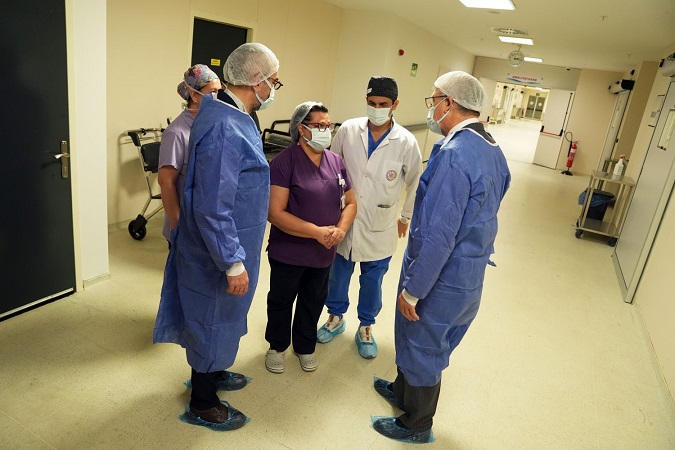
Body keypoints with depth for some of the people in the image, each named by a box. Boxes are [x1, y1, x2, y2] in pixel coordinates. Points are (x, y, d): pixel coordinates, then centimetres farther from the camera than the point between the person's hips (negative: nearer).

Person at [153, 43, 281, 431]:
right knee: (215, 323, 9)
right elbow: (212, 208, -29)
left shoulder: (232, 116, 4)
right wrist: (233, 263, -23)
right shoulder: (224, 128, -28)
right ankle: (203, 404, 32)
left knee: (220, 319, 26)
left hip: (228, 243, 9)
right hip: (219, 252, -9)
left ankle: (211, 372, 49)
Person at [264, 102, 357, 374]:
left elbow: (350, 202, 7)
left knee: (314, 301, 21)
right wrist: (317, 232, -25)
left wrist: (341, 229, -13)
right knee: (281, 301, 17)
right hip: (288, 252, -5)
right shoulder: (284, 162, -17)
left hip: (323, 253, 5)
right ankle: (277, 346, 42)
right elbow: (275, 213, -22)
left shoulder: (335, 161, 0)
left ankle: (305, 346, 45)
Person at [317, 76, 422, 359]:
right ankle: (336, 316, 42)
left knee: (372, 280, 14)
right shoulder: (348, 130, -9)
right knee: (338, 273, 17)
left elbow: (415, 183, 2)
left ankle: (366, 327, 37)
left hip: (380, 227, -1)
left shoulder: (406, 142, -12)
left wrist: (406, 217, 9)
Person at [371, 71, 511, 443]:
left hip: (440, 277, -8)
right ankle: (403, 391, 52)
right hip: (470, 275, 8)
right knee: (420, 340, 27)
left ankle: (415, 426, 37)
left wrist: (412, 289, -19)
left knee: (421, 347, 14)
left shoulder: (454, 155, -27)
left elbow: (439, 235, -29)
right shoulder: (494, 151, 3)